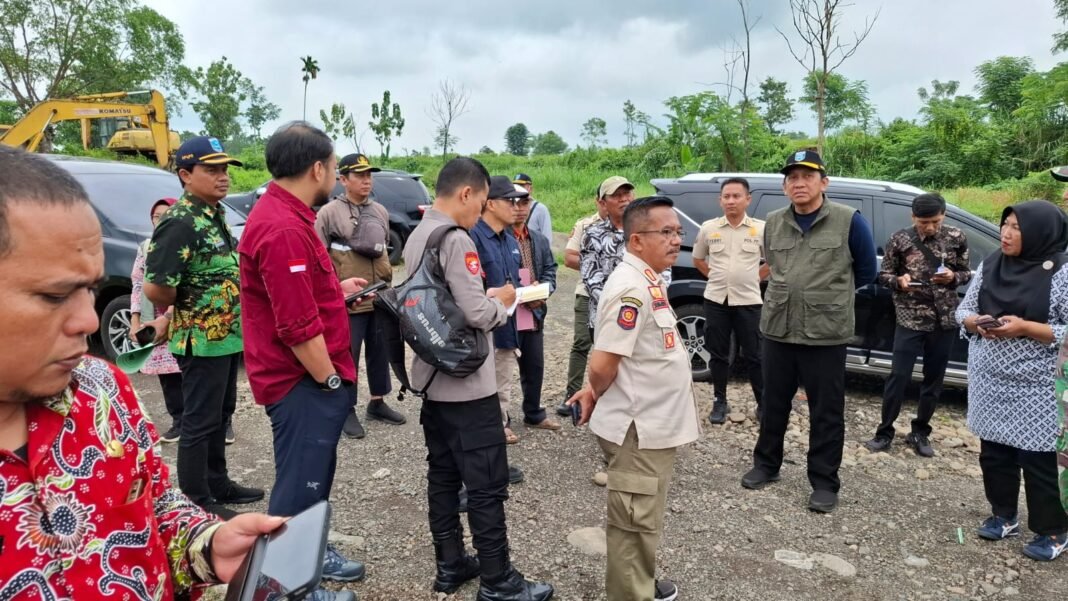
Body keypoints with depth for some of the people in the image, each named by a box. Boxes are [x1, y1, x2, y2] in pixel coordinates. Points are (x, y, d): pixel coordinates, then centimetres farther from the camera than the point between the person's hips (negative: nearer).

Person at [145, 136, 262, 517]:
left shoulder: (216, 213, 9)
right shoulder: (180, 222, -20)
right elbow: (155, 289, -25)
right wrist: (188, 310, -7)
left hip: (227, 335, 9)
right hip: (202, 340, -9)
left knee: (220, 414, 18)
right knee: (200, 421, 2)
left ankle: (217, 484, 33)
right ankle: (196, 502, 15)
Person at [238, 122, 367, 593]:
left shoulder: (282, 215, 10)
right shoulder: (283, 229, -25)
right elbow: (297, 327, -27)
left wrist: (337, 290, 19)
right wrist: (330, 380, -17)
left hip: (309, 377, 11)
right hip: (304, 381, -11)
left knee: (316, 471, 23)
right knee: (300, 482, 3)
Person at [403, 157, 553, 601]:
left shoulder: (417, 237, 10)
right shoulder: (456, 240, -20)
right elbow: (477, 314, -23)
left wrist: (488, 297, 10)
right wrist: (502, 301, -4)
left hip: (433, 378, 10)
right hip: (467, 384, -10)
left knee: (443, 476, 15)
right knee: (487, 485, 0)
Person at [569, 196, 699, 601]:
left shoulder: (648, 280, 8)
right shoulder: (633, 288, -24)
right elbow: (603, 364, -25)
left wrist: (595, 394, 8)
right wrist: (597, 396, -6)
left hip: (652, 423, 10)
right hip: (639, 427, -10)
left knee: (643, 519, 24)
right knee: (636, 522, 6)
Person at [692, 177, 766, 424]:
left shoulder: (761, 229, -2)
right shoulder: (708, 228, 1)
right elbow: (697, 259, 15)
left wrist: (754, 278, 3)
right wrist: (715, 276, 7)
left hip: (748, 301, -1)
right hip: (716, 300, 2)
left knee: (753, 355, 4)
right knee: (718, 354, 9)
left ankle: (763, 403, 17)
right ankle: (720, 402, 21)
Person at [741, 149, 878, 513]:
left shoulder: (849, 221, -6)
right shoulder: (773, 223, 6)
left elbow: (867, 270, 5)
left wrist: (831, 294, 13)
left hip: (825, 334, -4)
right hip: (776, 330, 4)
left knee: (826, 413, 5)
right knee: (773, 404, 15)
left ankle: (824, 483, 18)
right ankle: (766, 465, 32)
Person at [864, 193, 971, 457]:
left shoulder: (956, 238, 0)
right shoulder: (900, 239, -5)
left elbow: (967, 273, 7)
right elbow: (883, 274, 1)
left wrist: (953, 277, -15)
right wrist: (899, 281, -20)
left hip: (945, 320, 2)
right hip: (910, 319, -2)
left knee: (934, 378, 9)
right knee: (898, 376, -3)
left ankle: (920, 433, 24)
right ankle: (885, 432, 10)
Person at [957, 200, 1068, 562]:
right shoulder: (990, 265, 5)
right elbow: (963, 309, 11)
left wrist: (1026, 328, -22)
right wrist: (976, 322, -10)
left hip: (1035, 387, -5)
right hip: (989, 382, 5)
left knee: (1037, 460, 3)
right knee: (993, 453, 14)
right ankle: (1004, 516, 32)